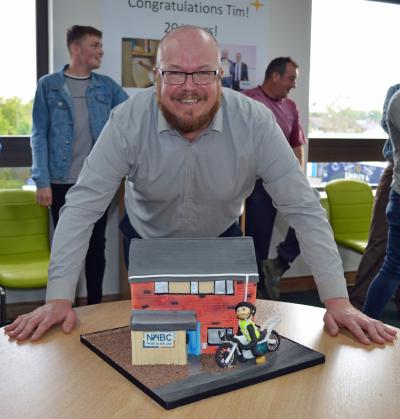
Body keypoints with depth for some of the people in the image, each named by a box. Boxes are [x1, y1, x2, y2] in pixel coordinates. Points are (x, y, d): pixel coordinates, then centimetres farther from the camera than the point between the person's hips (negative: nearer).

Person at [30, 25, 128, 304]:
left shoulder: (107, 86, 7)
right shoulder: (49, 85, -1)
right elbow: (39, 135, -3)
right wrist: (42, 181, -10)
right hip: (62, 183, -2)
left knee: (97, 245, 10)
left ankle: (95, 308, 24)